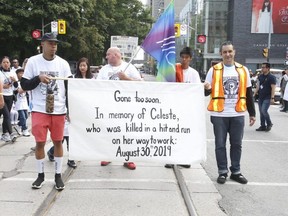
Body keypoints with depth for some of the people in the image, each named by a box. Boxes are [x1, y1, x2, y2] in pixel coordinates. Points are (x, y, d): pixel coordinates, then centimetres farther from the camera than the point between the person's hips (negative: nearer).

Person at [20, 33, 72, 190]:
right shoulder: (33, 61, -1)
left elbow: (69, 87, 5)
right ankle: (40, 175, 19)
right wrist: (38, 78, -17)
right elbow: (24, 85, 0)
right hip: (39, 110, -1)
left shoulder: (63, 63, 2)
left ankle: (58, 175, 18)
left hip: (59, 110, 1)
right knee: (40, 142, 2)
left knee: (58, 142, 7)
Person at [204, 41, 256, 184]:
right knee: (220, 144, 4)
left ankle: (236, 171, 22)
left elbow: (248, 94, 11)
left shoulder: (243, 70, 7)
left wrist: (252, 113, 10)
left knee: (237, 144, 10)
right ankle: (222, 172, 16)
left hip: (237, 114, 2)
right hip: (219, 114, -2)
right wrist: (207, 89, -21)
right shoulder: (214, 70, 1)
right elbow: (208, 91, 4)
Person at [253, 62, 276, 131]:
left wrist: (272, 98, -20)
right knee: (261, 112, 8)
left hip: (267, 98, -7)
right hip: (260, 97, 7)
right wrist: (254, 94, 10)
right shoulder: (260, 76, 10)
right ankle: (263, 126, 17)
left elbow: (273, 88, -13)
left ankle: (269, 124, 5)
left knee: (264, 111, -16)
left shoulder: (271, 77, -9)